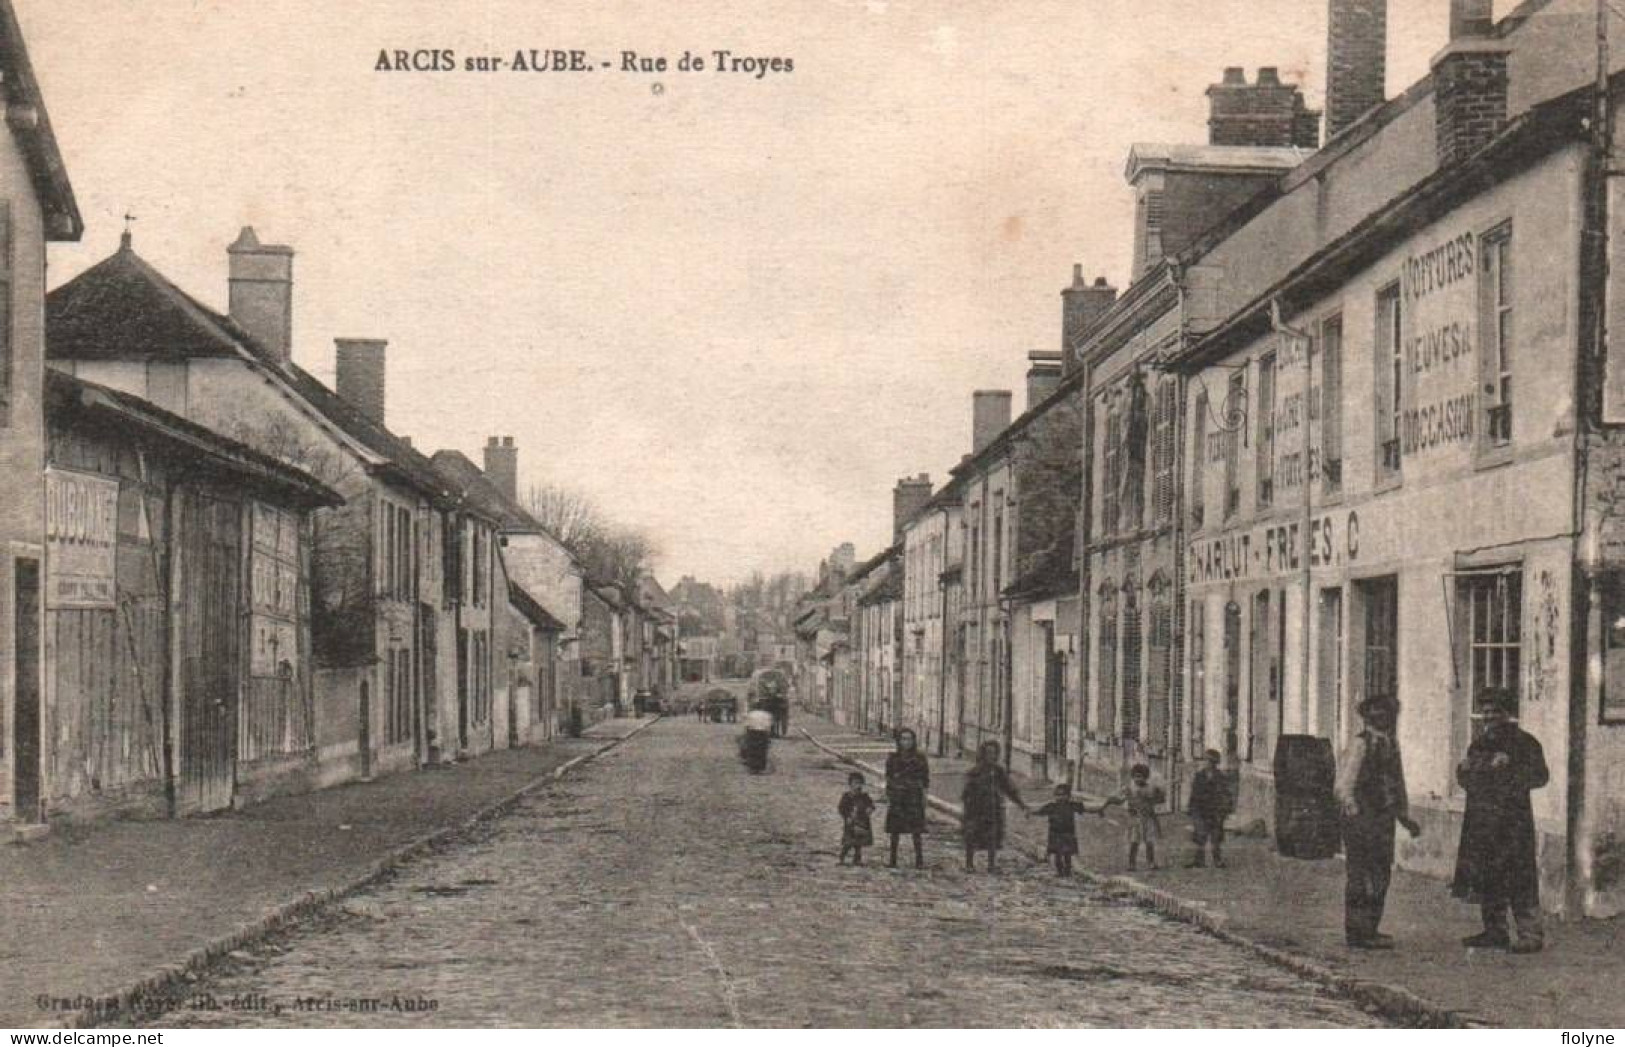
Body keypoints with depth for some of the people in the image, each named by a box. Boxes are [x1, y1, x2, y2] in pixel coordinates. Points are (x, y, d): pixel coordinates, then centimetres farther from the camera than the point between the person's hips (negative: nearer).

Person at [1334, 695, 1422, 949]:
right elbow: (1344, 785, -14)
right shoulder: (1359, 744, -11)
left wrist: (1405, 818, 20)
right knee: (1360, 876, -4)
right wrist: (1354, 813, -20)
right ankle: (1356, 933, 1)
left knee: (1381, 875, 12)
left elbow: (1397, 784, 23)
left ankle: (1369, 931, 21)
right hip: (1361, 818, -8)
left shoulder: (1391, 744, 14)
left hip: (1383, 819, 8)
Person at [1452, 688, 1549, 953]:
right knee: (1485, 877, 9)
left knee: (1520, 878, -10)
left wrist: (1509, 768, -22)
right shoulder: (1479, 744, 17)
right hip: (1481, 820, 7)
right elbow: (1465, 778, 23)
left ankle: (1531, 934, -8)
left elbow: (1540, 775, -12)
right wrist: (1465, 769, 1)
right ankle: (1495, 931, 17)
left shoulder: (1524, 742, -2)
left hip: (1513, 820, -7)